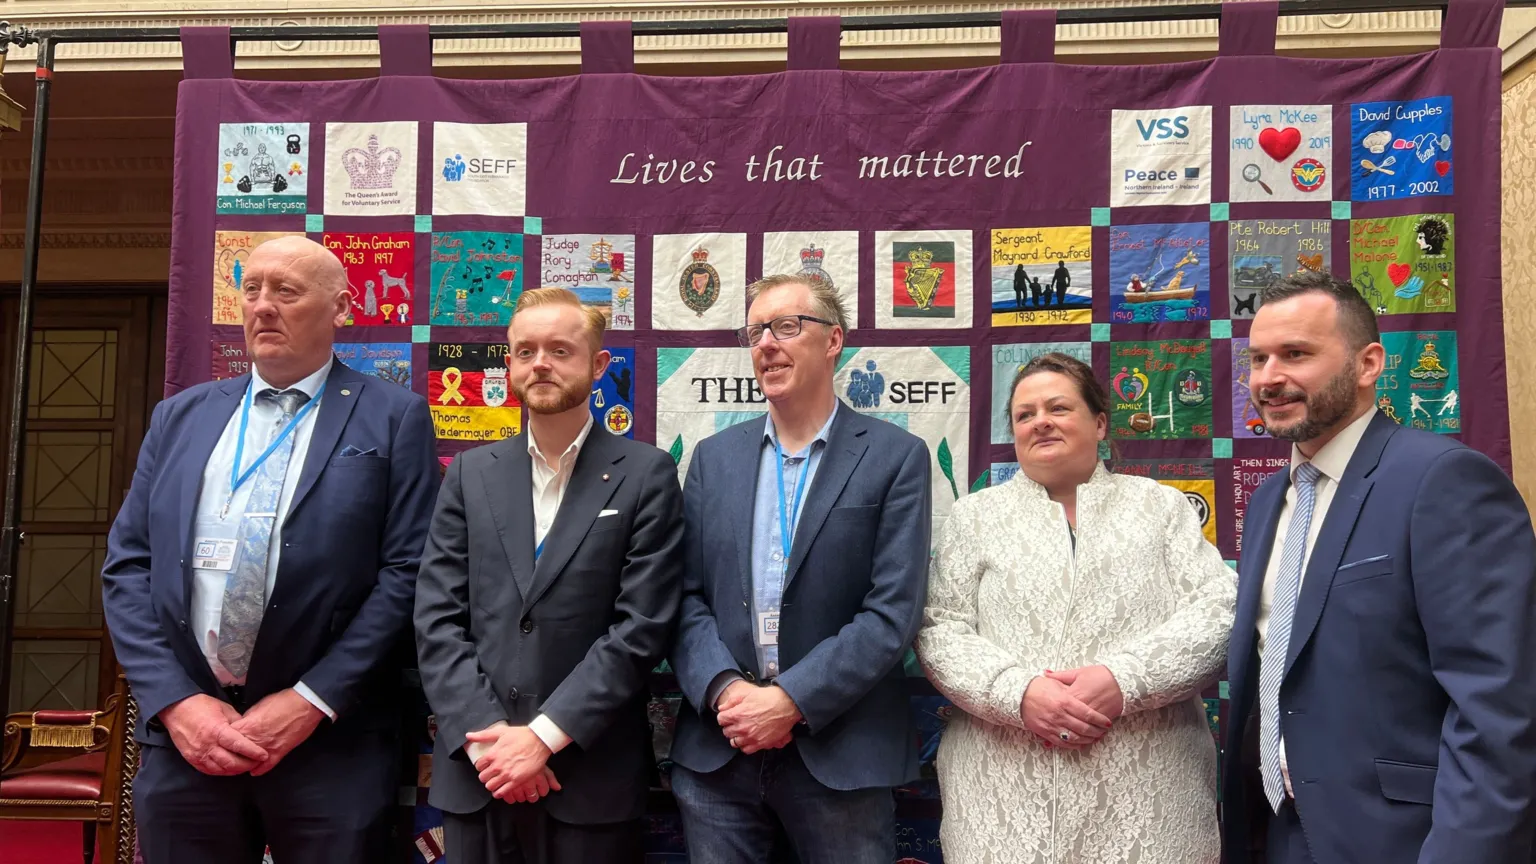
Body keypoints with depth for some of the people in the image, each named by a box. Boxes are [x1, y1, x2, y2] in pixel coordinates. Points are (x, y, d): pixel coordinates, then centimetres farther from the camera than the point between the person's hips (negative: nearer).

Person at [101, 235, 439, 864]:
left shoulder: (393, 417, 0)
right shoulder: (179, 417, 12)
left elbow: (408, 572, -7)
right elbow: (127, 565, 8)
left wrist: (314, 699, -12)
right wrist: (173, 700, -5)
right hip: (182, 738, 4)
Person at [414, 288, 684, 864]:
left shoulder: (646, 474, -2)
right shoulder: (471, 474, 7)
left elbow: (643, 625, -9)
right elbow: (436, 618, 1)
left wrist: (544, 734, -14)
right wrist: (486, 736, -10)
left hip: (592, 777, -2)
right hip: (475, 773, 3)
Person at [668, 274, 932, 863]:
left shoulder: (896, 457, -3)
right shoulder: (714, 457, 9)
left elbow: (893, 610, -9)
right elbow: (687, 595, 5)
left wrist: (792, 699, -15)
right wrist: (725, 690, -12)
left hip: (841, 753, -3)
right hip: (716, 747, 3)